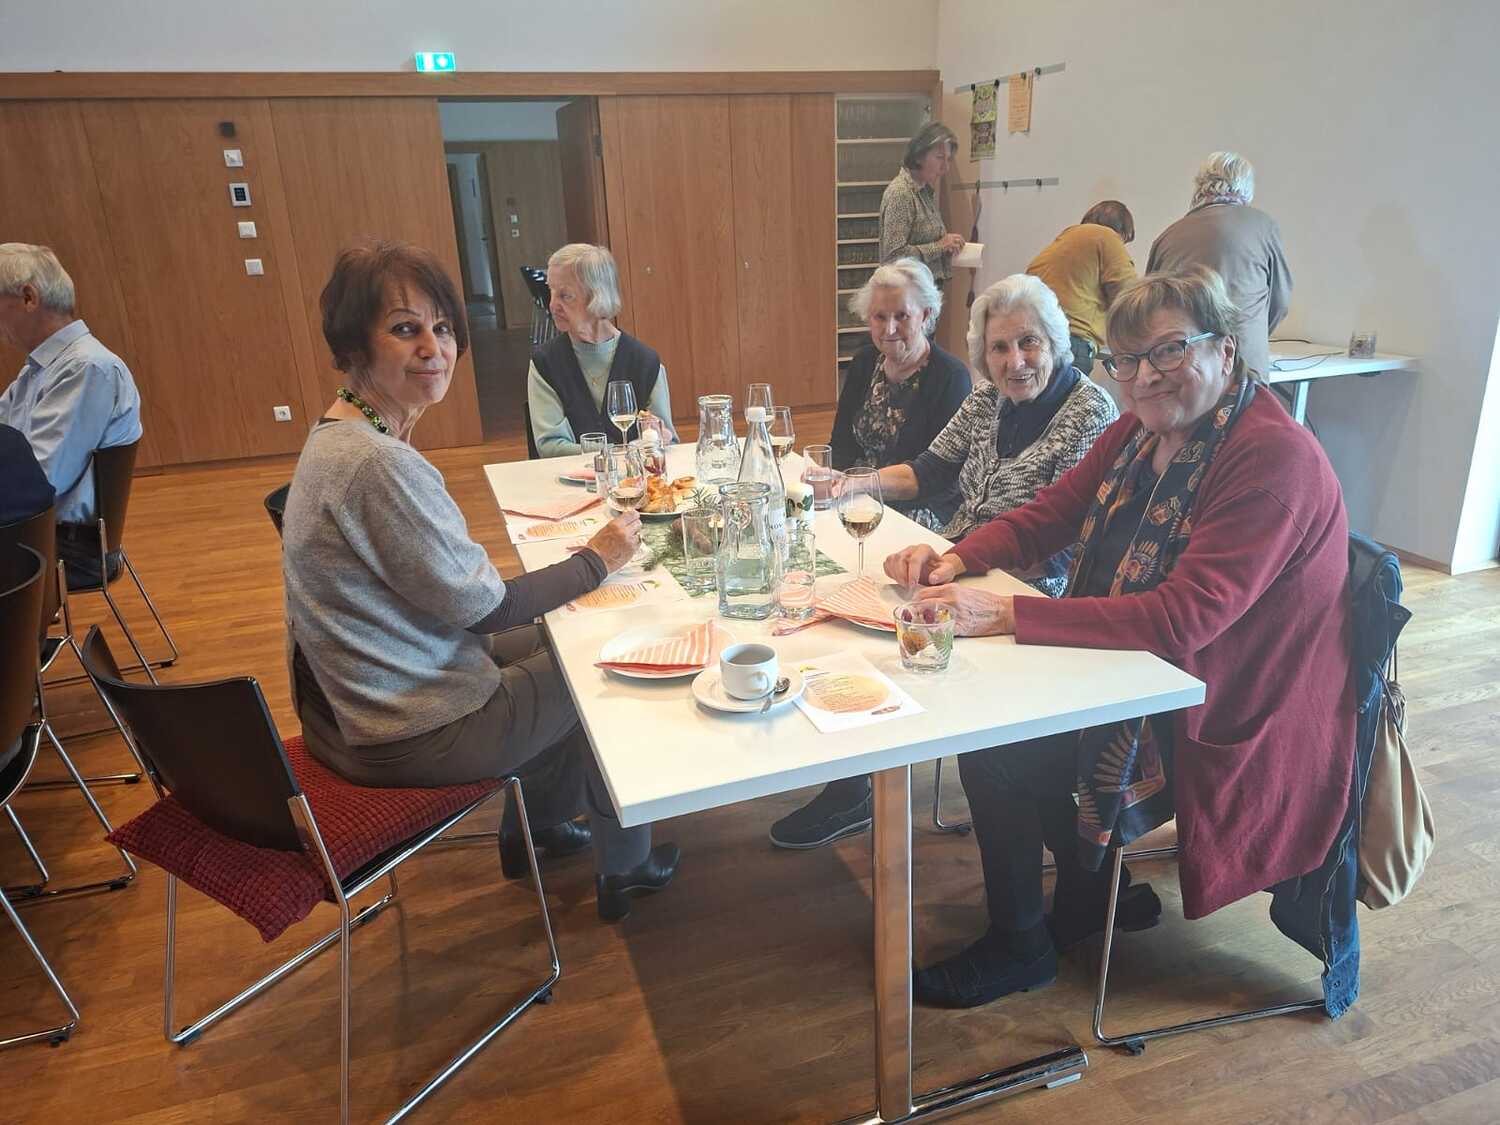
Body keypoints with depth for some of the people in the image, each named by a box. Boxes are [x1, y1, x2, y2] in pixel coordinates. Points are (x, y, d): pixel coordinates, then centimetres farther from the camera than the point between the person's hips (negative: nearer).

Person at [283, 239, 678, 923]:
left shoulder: (341, 433, 3)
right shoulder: (380, 466, -29)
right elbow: (480, 606, -22)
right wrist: (597, 560, -10)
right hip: (405, 734, -9)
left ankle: (533, 823, 40)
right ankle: (623, 865, 29)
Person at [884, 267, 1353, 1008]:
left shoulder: (1274, 457, -24)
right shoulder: (1141, 430, 1)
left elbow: (1185, 618, -32)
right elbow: (1049, 513, 4)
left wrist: (1006, 615, -37)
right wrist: (959, 559, -16)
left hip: (1226, 725, -8)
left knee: (992, 745, -13)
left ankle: (1019, 948, 12)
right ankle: (1097, 888, 21)